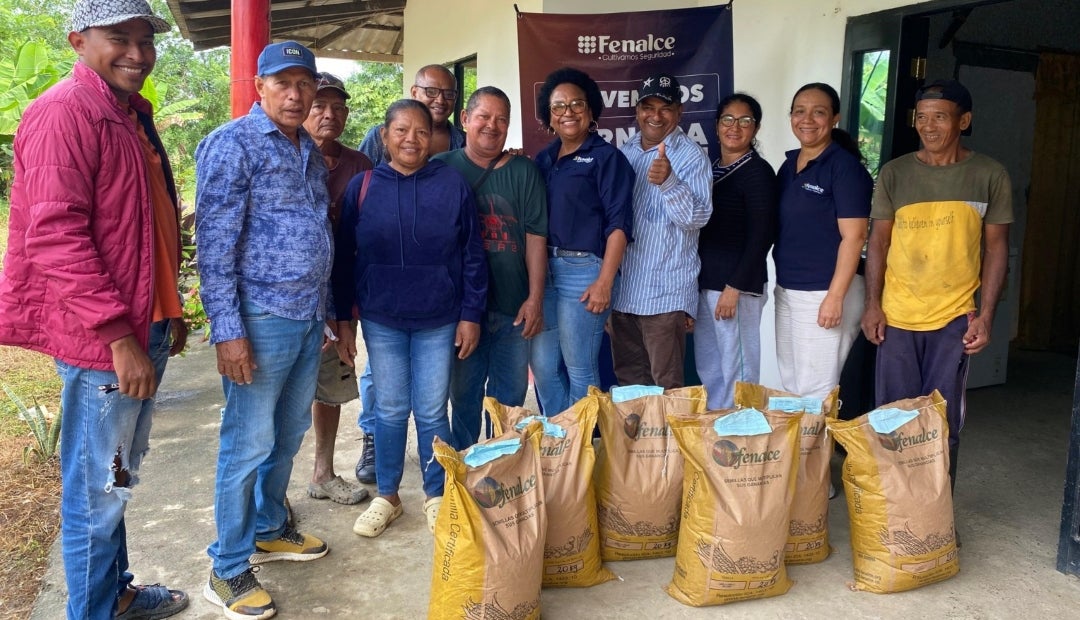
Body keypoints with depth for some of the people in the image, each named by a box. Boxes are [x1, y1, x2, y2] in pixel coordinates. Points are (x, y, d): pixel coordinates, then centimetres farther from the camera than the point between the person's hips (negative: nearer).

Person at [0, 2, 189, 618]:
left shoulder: (132, 115, 16)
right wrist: (119, 335, -23)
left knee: (120, 478, 20)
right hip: (103, 340, -9)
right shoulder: (66, 111, -13)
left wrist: (171, 308, 21)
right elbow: (55, 234, -21)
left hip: (144, 330, 9)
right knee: (98, 490, 3)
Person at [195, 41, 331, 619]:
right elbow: (215, 244, -15)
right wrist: (227, 330, -19)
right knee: (248, 444, 0)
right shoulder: (232, 145, -10)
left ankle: (269, 530, 36)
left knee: (288, 436, 17)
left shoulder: (309, 150, 13)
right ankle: (228, 570, 16)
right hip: (261, 320, -7)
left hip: (309, 319, 8)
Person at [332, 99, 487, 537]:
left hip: (438, 321, -1)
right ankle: (386, 496, 27)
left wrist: (471, 315, -3)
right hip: (381, 320, 1)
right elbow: (344, 257, 3)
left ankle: (437, 496, 25)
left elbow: (472, 255, 0)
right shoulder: (362, 186, 0)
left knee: (432, 412, 7)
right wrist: (343, 320, 2)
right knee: (390, 411, 10)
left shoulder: (453, 185, -3)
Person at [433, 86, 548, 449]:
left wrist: (535, 298, -5)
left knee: (511, 396, 10)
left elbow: (536, 237, 2)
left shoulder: (524, 171, 6)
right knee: (464, 394, 10)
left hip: (514, 308, 1)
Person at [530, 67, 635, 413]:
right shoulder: (544, 159, 15)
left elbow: (619, 223, -10)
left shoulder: (606, 157, -3)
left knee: (579, 369, 0)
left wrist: (604, 282, -16)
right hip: (544, 269, 6)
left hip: (584, 270, -6)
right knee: (542, 366, 10)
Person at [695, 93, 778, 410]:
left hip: (737, 286, -8)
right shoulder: (711, 169, 14)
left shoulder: (758, 172, -8)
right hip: (703, 282, 8)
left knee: (736, 367, 1)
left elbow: (761, 237, -14)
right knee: (707, 367, 15)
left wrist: (734, 288, -17)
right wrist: (693, 283, 13)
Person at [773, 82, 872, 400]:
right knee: (789, 384, 16)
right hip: (786, 290, 8)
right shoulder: (789, 164, 11)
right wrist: (782, 284, 12)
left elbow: (853, 237, -15)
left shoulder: (845, 166, -11)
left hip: (825, 292, -7)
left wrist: (835, 297, -20)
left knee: (816, 391, -2)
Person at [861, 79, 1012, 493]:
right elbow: (878, 242, 5)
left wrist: (986, 315, -4)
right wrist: (872, 305, -2)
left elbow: (996, 248, 2)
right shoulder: (893, 173, 2)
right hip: (896, 316, 1)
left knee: (943, 421, 5)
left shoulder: (990, 176, 0)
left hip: (954, 318, -1)